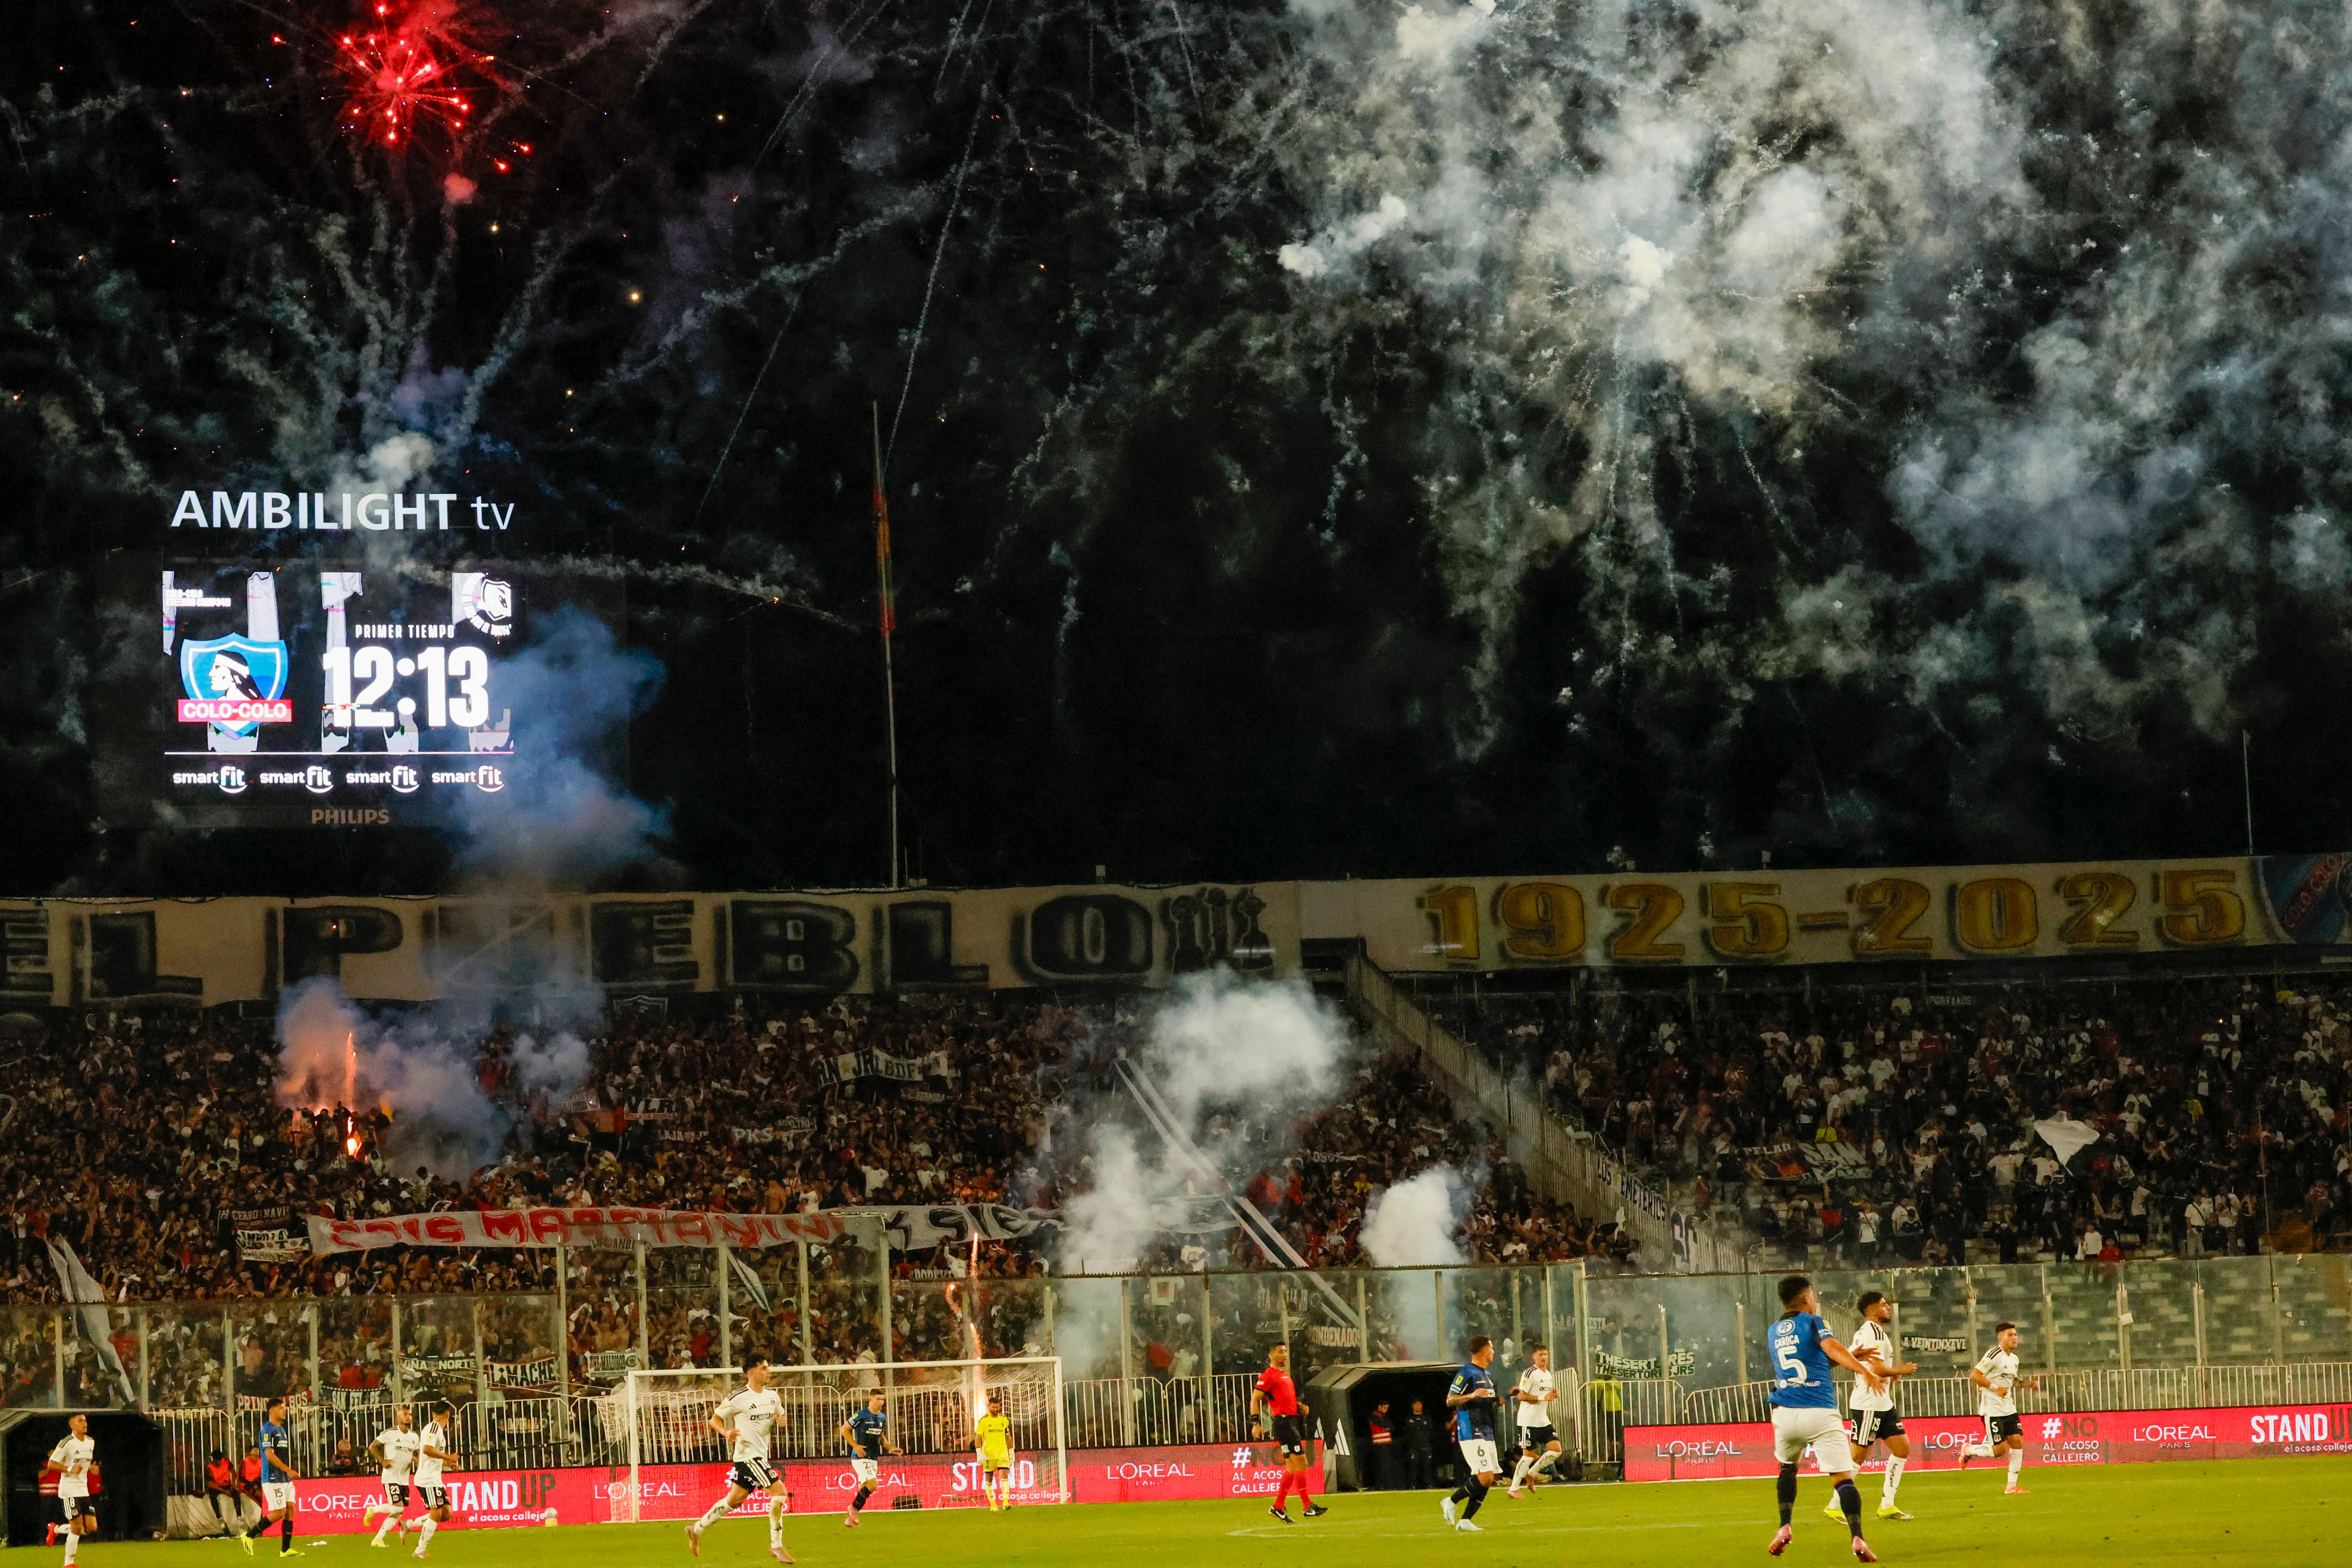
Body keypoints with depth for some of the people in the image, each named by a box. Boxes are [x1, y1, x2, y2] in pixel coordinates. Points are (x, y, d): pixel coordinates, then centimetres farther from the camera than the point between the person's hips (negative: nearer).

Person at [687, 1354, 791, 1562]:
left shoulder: (772, 1396, 8)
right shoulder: (738, 1399, -12)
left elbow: (780, 1416, 24)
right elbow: (715, 1419, -4)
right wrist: (725, 1432, -24)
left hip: (761, 1455, 8)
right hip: (748, 1453, -8)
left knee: (734, 1500, 15)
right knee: (779, 1492, -16)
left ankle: (697, 1529, 30)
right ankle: (776, 1546, -7)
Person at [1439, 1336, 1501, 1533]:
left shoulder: (1488, 1376, 20)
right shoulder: (1467, 1373, -9)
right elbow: (1450, 1401, -14)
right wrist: (1472, 1395, -28)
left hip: (1487, 1434, 9)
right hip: (1471, 1434, -9)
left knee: (1489, 1480, 3)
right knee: (1484, 1477, -18)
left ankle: (1465, 1521, 6)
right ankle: (1451, 1502, -1)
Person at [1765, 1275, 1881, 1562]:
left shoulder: (1773, 1332, 19)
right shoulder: (1813, 1323, 1)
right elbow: (1832, 1348, -19)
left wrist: (1853, 1354, 31)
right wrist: (1864, 1371, -30)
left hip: (1785, 1413, 5)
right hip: (1820, 1412, -5)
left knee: (1788, 1466, 30)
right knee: (1843, 1478, -7)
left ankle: (1785, 1528, 18)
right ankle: (1857, 1538, -23)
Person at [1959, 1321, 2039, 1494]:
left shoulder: (2014, 1359, 13)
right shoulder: (1994, 1355, -14)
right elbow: (1974, 1375, -20)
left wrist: (2028, 1383, 12)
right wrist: (1995, 1389, -25)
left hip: (2009, 1408, 8)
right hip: (1992, 1409, -8)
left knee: (2017, 1441, -2)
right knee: (1999, 1450, -10)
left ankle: (2012, 1487, 4)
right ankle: (1968, 1451, 18)